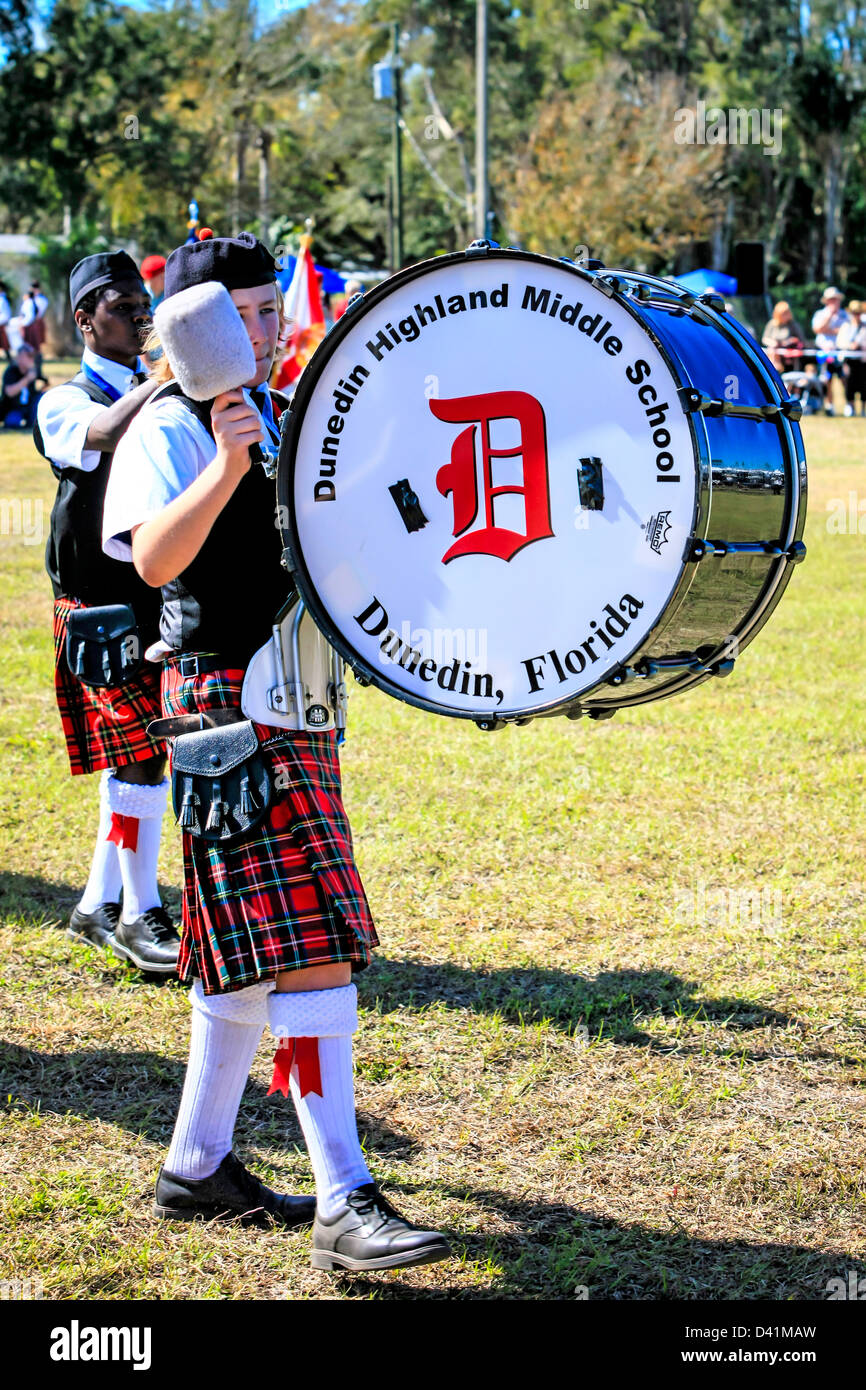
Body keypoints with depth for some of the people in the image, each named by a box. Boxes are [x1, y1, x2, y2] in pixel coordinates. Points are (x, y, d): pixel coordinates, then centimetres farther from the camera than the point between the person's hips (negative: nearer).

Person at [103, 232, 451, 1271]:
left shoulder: (277, 417, 18)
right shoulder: (168, 428, -9)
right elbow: (154, 559, -25)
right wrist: (227, 463, -36)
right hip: (228, 697, -9)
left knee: (251, 949, 13)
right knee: (306, 946, -15)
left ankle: (197, 1167, 23)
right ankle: (345, 1206, -15)